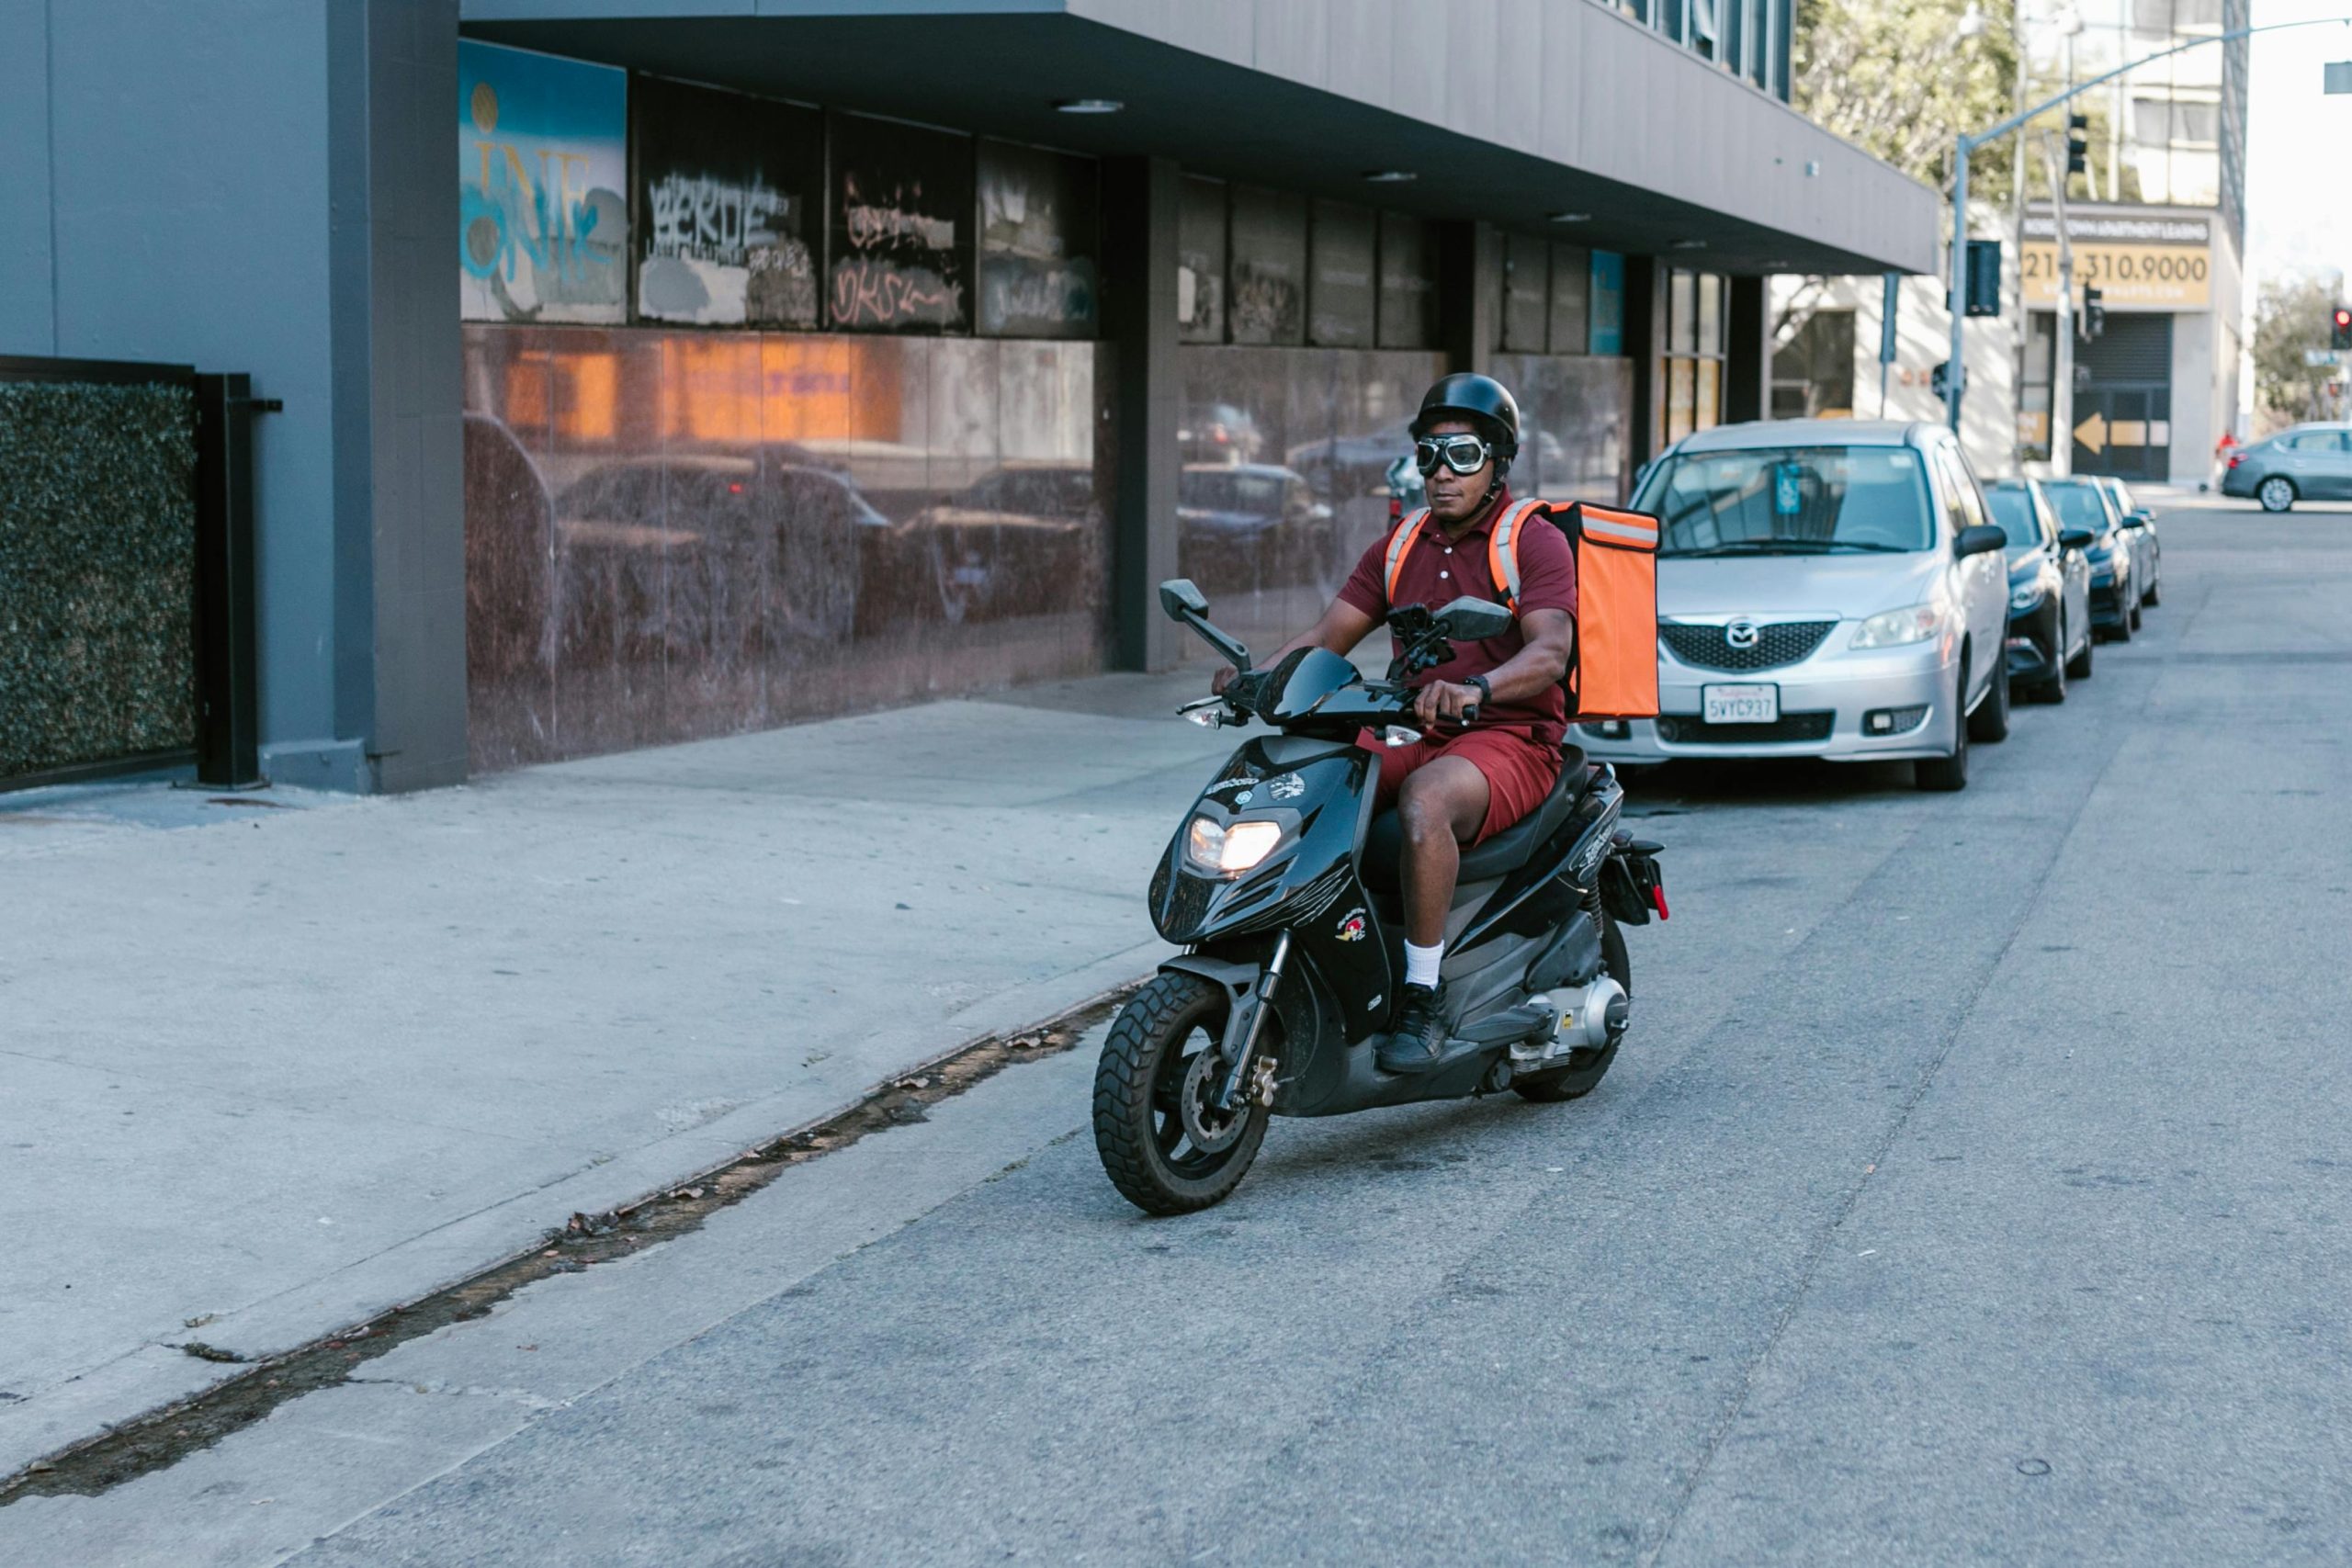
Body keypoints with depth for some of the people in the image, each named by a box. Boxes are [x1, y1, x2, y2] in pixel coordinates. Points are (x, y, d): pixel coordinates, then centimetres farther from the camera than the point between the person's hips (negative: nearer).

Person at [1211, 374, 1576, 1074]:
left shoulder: (1536, 542, -4)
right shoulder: (1400, 547, 16)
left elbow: (1550, 650, -21)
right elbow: (1328, 635, 10)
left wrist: (1475, 688, -42)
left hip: (1512, 739, -6)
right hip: (1419, 737, 7)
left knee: (1424, 800, -38)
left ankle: (1423, 996, -32)